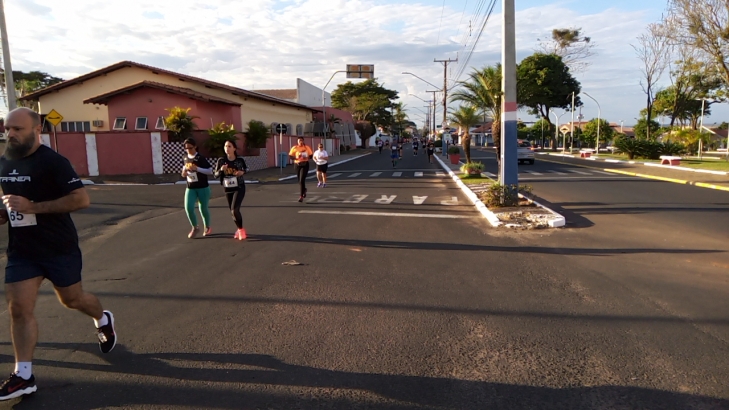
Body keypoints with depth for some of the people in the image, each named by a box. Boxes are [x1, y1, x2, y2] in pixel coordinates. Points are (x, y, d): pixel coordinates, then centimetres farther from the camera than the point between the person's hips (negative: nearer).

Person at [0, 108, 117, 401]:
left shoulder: (52, 161, -16)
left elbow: (82, 199, -24)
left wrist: (32, 207, -27)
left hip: (59, 248, -5)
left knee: (71, 299, 12)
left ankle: (103, 320, 44)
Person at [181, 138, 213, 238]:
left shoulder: (200, 158, -13)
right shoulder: (185, 158, 5)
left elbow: (210, 171, -16)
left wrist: (197, 168, -26)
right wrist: (184, 173, 0)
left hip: (203, 187, -4)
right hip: (190, 188, 4)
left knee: (203, 208, 7)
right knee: (188, 208, -8)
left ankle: (207, 227, 32)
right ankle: (195, 228, 14)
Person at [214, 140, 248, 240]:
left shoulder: (240, 159, -10)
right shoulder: (221, 160, -7)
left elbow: (246, 168, 10)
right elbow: (216, 175, -3)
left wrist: (242, 172, -12)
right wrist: (221, 170, -23)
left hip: (239, 188, -3)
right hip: (228, 189, 4)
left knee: (235, 210, -17)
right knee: (232, 211, 14)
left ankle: (241, 229, 5)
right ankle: (239, 229, 37)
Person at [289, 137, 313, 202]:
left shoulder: (307, 147, -1)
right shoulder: (294, 148, -2)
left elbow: (311, 155, 8)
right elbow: (290, 155, -1)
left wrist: (306, 158, -13)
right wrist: (296, 158, -20)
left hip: (305, 164, -2)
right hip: (297, 164, 2)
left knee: (302, 180, -13)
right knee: (300, 180, 15)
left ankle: (301, 196, -10)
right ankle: (304, 190, 46)